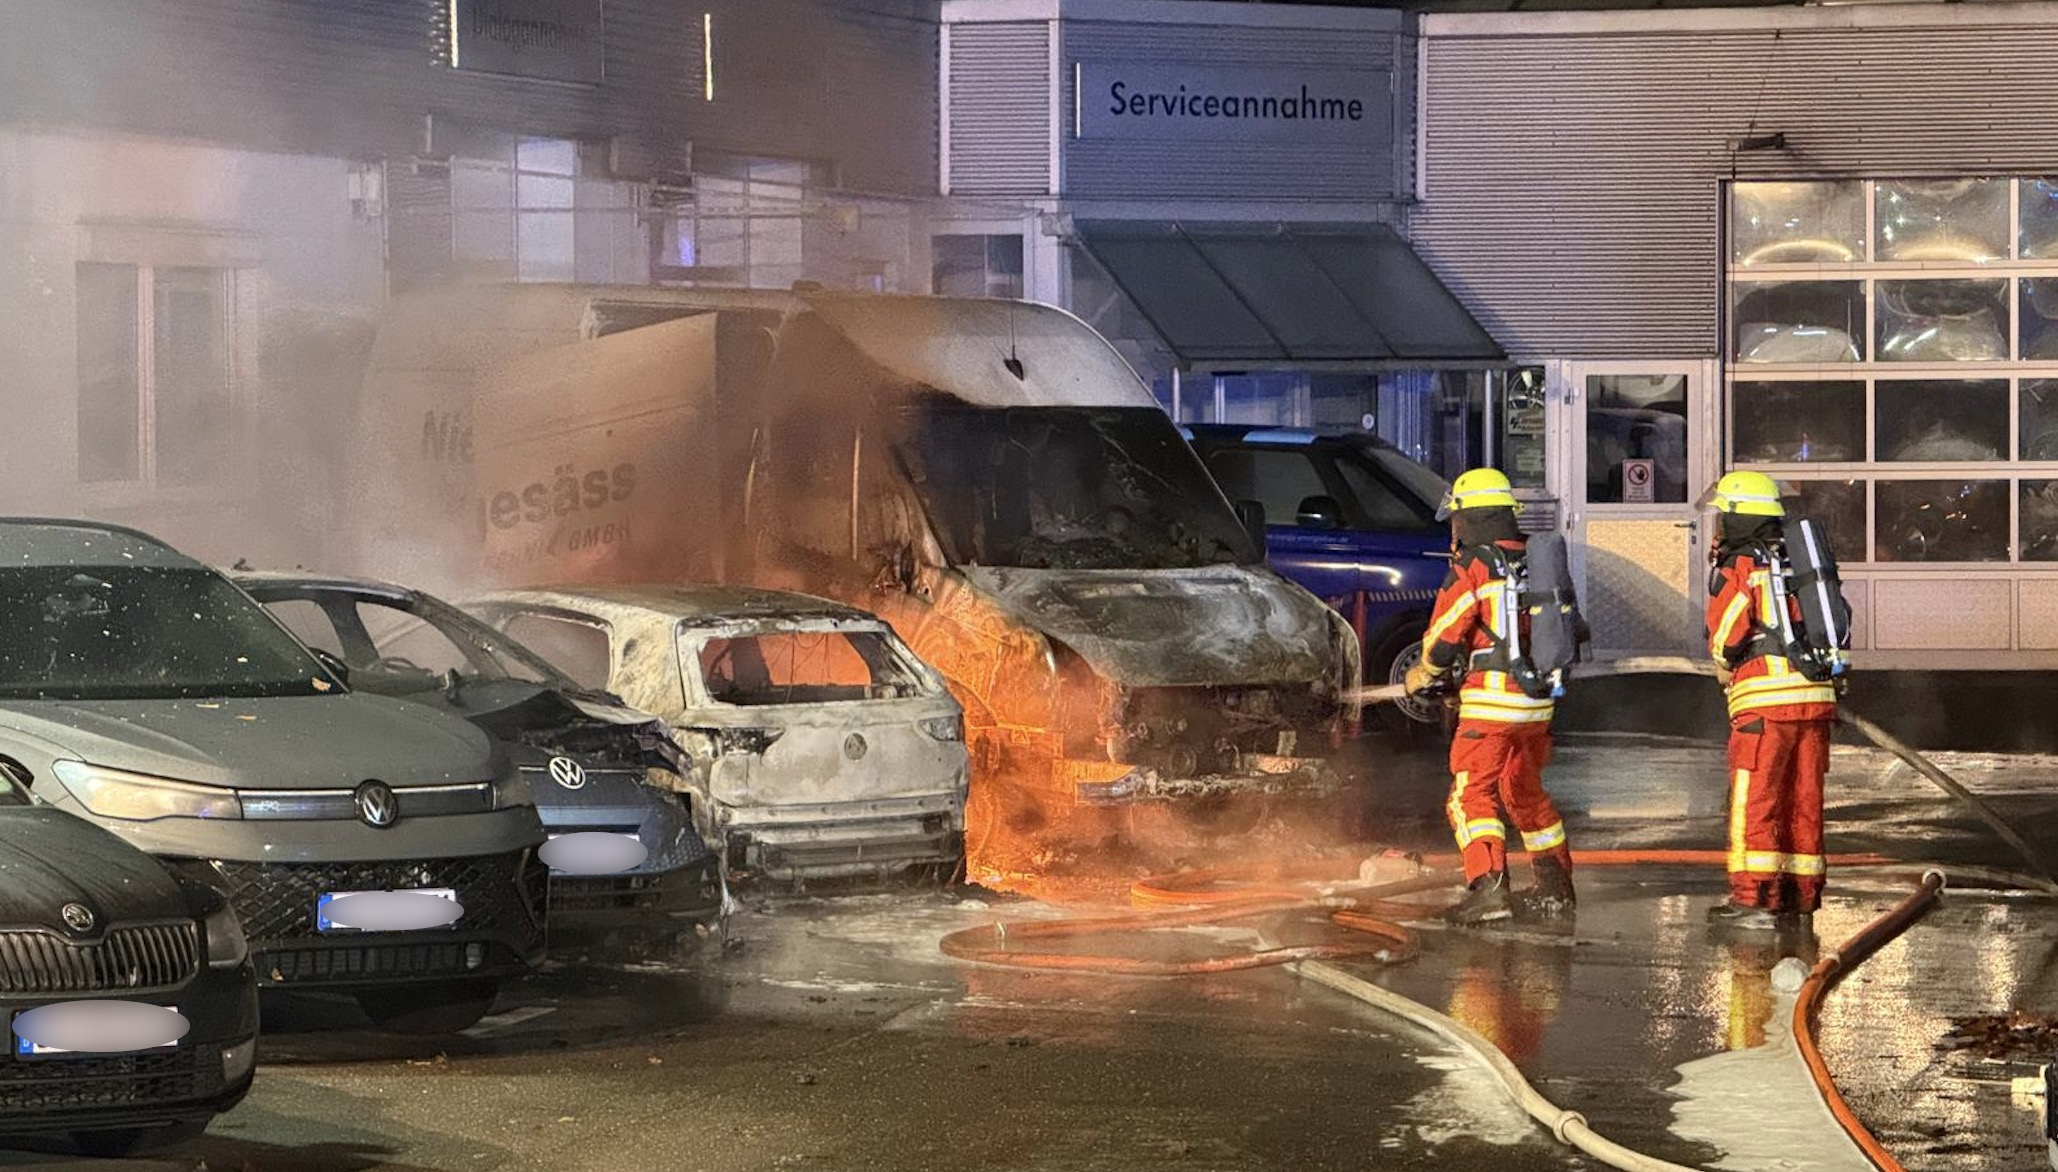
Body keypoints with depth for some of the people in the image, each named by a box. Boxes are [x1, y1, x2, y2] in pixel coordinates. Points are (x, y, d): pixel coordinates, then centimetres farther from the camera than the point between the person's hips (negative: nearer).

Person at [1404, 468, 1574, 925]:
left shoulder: (1473, 568, -10)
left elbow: (1443, 638, -9)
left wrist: (1421, 677, 9)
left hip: (1491, 700, -8)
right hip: (1537, 701, 8)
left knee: (1472, 794, -8)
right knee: (1526, 792, 23)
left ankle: (1488, 886, -22)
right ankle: (1555, 882, 29)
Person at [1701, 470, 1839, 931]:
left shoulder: (1738, 569, -5)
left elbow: (1725, 633, -10)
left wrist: (1724, 667, 9)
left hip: (1765, 698, -7)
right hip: (1815, 691, 7)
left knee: (1753, 801, -3)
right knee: (1803, 798, 13)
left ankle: (1752, 898, -7)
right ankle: (1801, 893, 17)